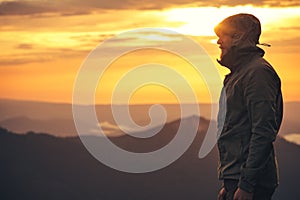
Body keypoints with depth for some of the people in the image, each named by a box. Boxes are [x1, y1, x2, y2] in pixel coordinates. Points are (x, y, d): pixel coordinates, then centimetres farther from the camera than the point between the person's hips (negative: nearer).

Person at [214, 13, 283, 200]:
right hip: (235, 177, 10)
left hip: (251, 182, -10)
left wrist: (246, 184, -23)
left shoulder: (258, 72, -12)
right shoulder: (239, 73, 20)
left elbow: (264, 133, -20)